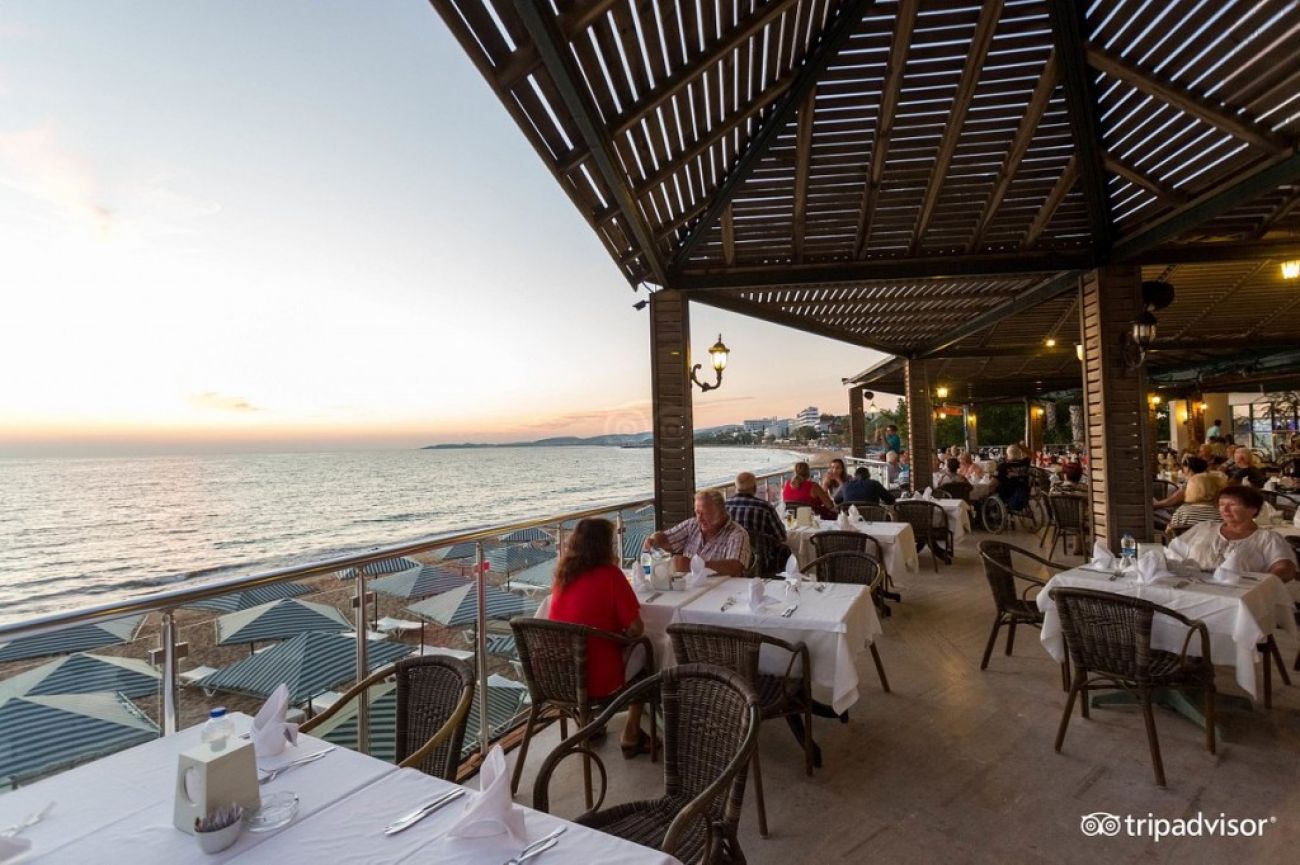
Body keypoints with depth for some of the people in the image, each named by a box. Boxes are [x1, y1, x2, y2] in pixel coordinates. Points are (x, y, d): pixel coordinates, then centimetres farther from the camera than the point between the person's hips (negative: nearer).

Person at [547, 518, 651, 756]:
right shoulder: (610, 574, -16)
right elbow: (636, 628, -15)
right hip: (598, 680, -5)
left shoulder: (563, 576, 1)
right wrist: (624, 636, 4)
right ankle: (631, 737, 26)